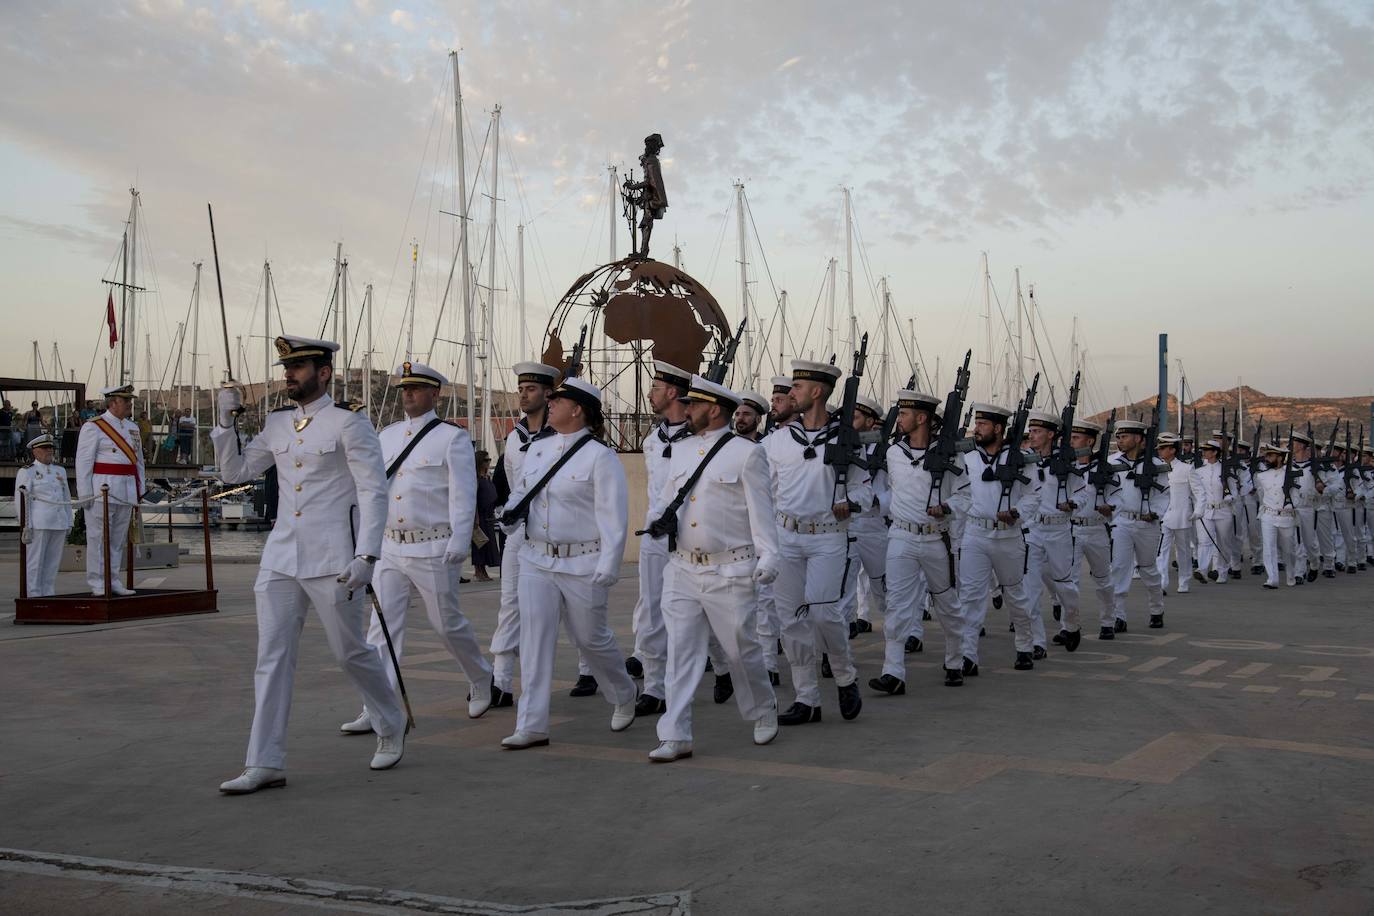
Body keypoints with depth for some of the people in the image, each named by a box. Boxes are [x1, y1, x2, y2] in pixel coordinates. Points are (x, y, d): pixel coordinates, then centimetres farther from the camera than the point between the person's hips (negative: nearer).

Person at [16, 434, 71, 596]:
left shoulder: (60, 470, 14)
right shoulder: (26, 472, -2)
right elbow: (22, 501, -7)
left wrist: (68, 526, 12)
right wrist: (25, 527, -14)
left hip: (59, 522, 5)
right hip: (38, 523, -5)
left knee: (53, 562, 6)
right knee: (36, 562, -3)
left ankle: (49, 598, 10)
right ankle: (34, 599, -1)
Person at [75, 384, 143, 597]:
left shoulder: (132, 428, 16)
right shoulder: (93, 427, -4)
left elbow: (138, 461, 20)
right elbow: (83, 462, -8)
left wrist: (139, 490, 13)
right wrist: (85, 494, -12)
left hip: (127, 491, 7)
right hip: (102, 490, -7)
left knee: (119, 538, 9)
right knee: (98, 537, -3)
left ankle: (113, 581, 16)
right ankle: (97, 584, 1)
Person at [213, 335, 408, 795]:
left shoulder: (349, 424, -6)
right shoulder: (276, 424, 12)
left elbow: (374, 492, -10)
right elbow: (235, 472, 18)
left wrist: (366, 556, -18)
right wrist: (226, 421, 5)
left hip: (332, 562, -6)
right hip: (281, 559, 6)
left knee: (352, 653, 6)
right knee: (272, 658, 2)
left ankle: (392, 727, 31)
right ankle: (265, 765, 6)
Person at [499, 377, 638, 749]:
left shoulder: (600, 457, -11)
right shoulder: (537, 448, 8)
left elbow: (613, 517, -13)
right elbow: (521, 490, 22)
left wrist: (607, 568, -17)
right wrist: (511, 513, 0)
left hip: (581, 564, -5)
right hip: (536, 560, 5)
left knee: (591, 638, 8)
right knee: (535, 638, -1)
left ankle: (624, 698, 36)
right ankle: (532, 726, 3)